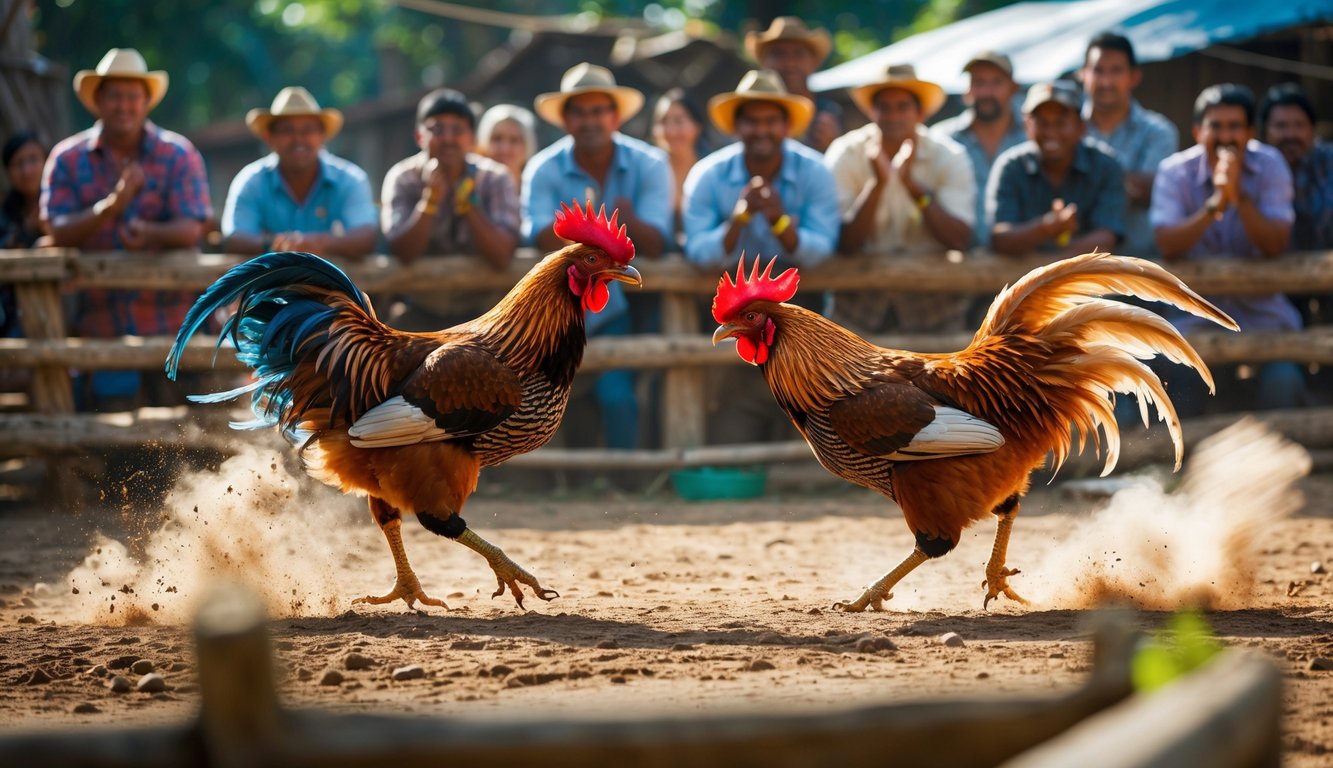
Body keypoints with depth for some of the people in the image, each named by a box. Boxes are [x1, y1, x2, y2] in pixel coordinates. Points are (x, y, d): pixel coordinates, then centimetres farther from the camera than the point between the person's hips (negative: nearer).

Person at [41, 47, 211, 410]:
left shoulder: (178, 155, 0)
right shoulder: (67, 159, 2)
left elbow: (191, 228, -10)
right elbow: (59, 232, -8)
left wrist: (150, 233, -32)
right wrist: (112, 205, -24)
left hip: (170, 321, -1)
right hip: (100, 322, 1)